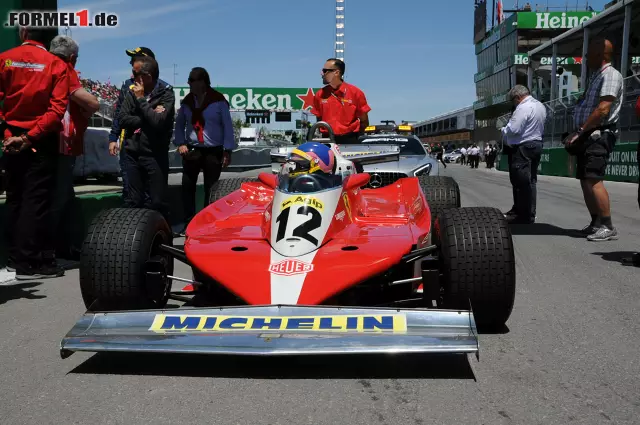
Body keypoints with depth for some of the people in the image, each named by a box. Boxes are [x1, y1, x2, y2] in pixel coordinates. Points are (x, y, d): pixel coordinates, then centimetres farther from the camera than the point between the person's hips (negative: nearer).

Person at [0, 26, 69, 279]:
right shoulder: (56, 64, -5)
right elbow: (57, 108, -14)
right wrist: (30, 137, -13)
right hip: (42, 141, -3)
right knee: (36, 200, -1)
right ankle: (31, 263, 0)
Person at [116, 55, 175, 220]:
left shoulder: (166, 94, -6)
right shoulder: (132, 92, 5)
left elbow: (159, 121, -19)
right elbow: (122, 119, -3)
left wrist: (141, 98, -12)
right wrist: (147, 118, -14)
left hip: (155, 155, -4)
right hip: (132, 153, 4)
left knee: (158, 202, 0)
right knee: (134, 201, 10)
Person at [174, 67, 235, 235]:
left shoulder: (218, 100, -6)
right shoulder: (187, 101, 7)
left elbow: (227, 125, -4)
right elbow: (180, 124, 15)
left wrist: (228, 150, -7)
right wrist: (180, 143, 0)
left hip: (213, 151, -4)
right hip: (191, 150, 4)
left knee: (211, 189, 1)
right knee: (187, 187, 2)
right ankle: (189, 223, 11)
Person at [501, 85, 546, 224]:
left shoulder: (523, 107, -17)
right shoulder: (540, 106, 14)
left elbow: (513, 129, -22)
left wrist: (503, 129, -3)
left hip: (523, 148, -10)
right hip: (536, 145, 10)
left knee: (521, 182, -5)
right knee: (531, 181, 13)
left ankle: (524, 216, -2)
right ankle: (529, 214, 19)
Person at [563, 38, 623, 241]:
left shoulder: (610, 74, -10)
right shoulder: (596, 76, 20)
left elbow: (603, 109, -20)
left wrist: (579, 132, -17)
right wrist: (578, 134, 12)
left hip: (599, 135, -10)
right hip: (588, 136, 10)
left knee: (593, 180, -18)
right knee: (585, 181, 10)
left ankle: (608, 227, -16)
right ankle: (596, 223, 18)